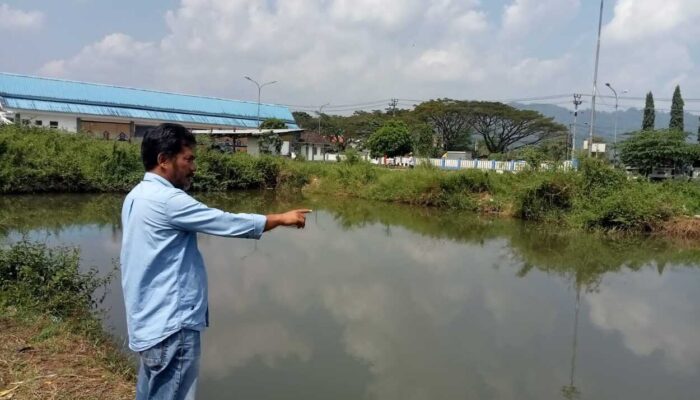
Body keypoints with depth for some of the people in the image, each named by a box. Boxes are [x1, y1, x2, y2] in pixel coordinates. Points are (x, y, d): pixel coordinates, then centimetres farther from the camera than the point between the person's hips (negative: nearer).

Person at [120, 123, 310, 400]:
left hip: (149, 322, 10)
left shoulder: (137, 197, 11)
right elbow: (228, 223, -18)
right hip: (170, 326, -10)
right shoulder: (167, 200, -20)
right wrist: (282, 218, -7)